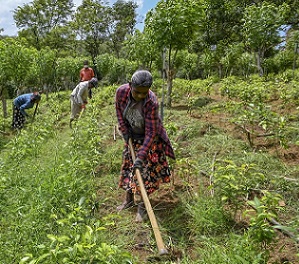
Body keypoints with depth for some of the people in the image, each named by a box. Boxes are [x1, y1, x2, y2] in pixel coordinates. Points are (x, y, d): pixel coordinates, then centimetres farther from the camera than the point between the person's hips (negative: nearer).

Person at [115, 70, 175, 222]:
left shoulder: (151, 102, -35)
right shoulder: (121, 91, -23)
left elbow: (150, 133, -32)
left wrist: (141, 156, -34)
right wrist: (124, 130, -4)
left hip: (149, 138, -5)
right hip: (132, 136, 5)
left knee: (146, 170, -1)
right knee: (128, 165, 15)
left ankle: (142, 207, 17)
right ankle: (129, 199, 34)